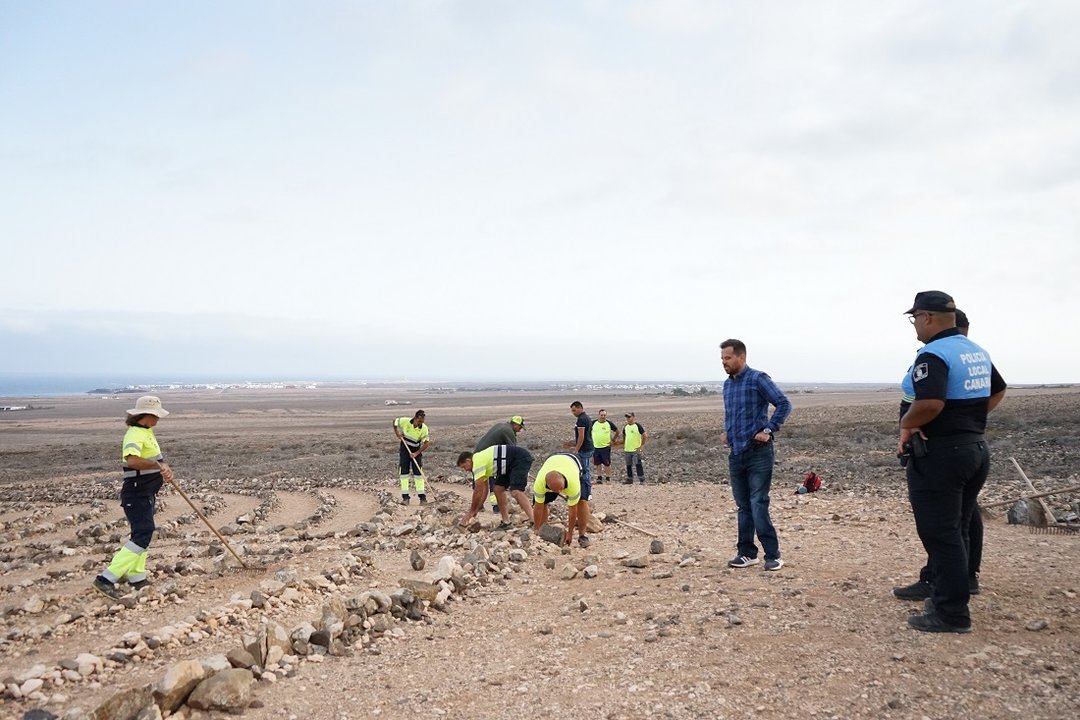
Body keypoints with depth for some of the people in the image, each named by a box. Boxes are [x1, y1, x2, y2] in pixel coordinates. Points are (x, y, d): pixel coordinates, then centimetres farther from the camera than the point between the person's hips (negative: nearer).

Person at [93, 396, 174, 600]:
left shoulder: (147, 432, 12)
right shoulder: (135, 435, -21)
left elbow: (156, 458, 20)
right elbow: (132, 460, -40)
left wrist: (165, 468, 0)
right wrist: (158, 465, -35)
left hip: (146, 494, 11)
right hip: (136, 495, -11)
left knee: (143, 534, 18)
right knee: (142, 536, -15)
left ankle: (136, 578, 30)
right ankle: (106, 579, -16)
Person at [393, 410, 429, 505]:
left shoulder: (424, 428, -21)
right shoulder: (405, 421, -19)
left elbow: (426, 443, -21)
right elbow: (395, 422, 1)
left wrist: (416, 453, -30)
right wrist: (397, 434, -9)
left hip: (416, 451, -1)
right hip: (404, 448, 1)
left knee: (418, 472, -2)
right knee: (404, 472, -4)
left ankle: (422, 497, 2)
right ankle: (405, 497, -2)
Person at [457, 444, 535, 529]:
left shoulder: (478, 462, -14)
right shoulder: (481, 459, 14)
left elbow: (478, 491, -12)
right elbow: (484, 489, 20)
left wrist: (471, 512, -1)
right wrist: (476, 509, 19)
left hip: (521, 459, -11)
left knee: (515, 492, -24)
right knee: (498, 488, 8)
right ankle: (506, 522, 10)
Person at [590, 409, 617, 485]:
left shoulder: (609, 423, -3)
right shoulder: (593, 423, 2)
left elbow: (617, 431, 8)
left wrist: (613, 440, 2)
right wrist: (591, 440, 7)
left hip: (606, 447, -2)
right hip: (596, 447, 2)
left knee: (607, 464, 0)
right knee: (598, 464, 9)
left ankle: (608, 479, 9)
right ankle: (599, 478, 19)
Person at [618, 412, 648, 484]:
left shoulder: (638, 426, -8)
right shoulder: (625, 427, 10)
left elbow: (645, 436, -9)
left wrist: (640, 447, -12)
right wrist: (623, 448, 15)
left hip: (636, 450, -6)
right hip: (627, 450, 6)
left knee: (638, 464, -10)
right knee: (628, 465, 10)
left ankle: (642, 479, -5)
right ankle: (629, 479, 19)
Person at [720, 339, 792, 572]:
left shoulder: (758, 379, -9)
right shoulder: (727, 384, 14)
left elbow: (784, 404, -14)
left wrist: (768, 430, -17)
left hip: (759, 452, -7)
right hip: (736, 453, 7)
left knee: (758, 505, -9)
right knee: (743, 507, 11)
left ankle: (773, 555, 0)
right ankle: (746, 553, 18)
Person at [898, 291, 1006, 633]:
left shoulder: (933, 355, -18)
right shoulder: (977, 351, 13)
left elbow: (930, 403, -31)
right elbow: (998, 391, 27)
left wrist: (907, 424, -14)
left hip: (940, 454, -9)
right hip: (976, 448, 9)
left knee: (940, 535, -2)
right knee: (956, 531, 17)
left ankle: (951, 614, 3)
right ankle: (948, 596, 27)